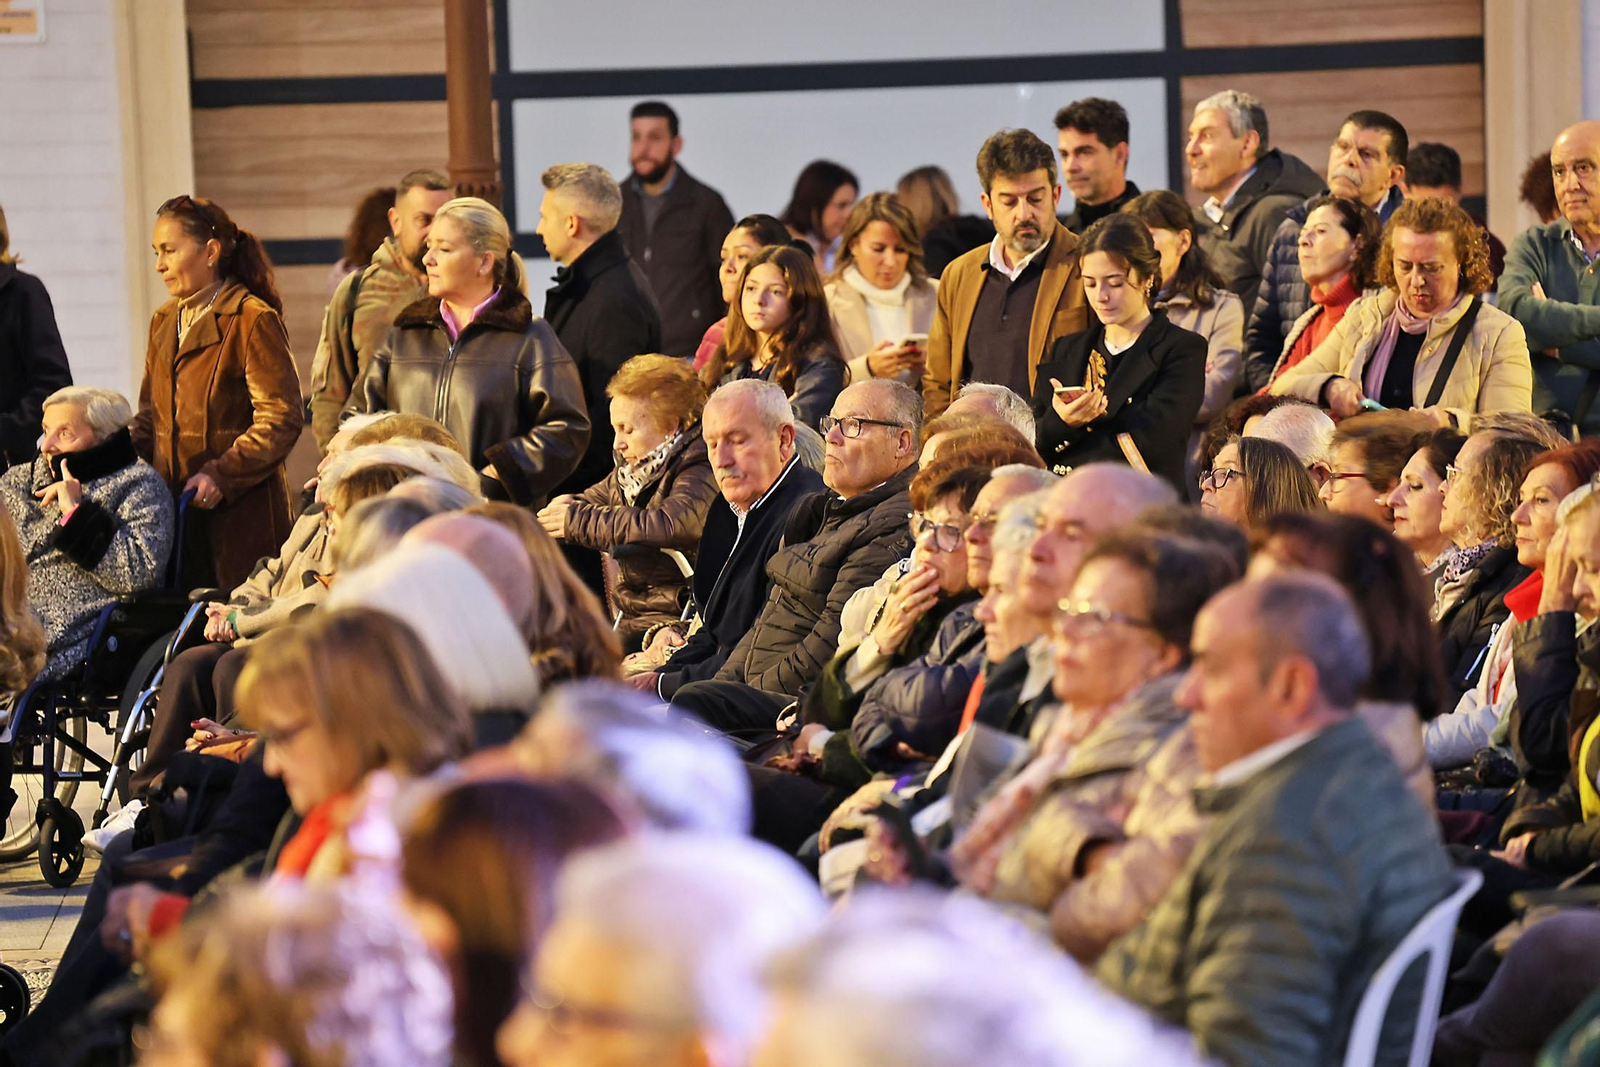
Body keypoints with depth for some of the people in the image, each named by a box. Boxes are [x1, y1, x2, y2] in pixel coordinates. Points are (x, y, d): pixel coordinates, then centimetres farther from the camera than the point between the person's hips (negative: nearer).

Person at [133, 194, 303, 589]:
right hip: (174, 511, 7)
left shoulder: (252, 320, -8)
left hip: (240, 515, -7)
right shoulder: (164, 322, 18)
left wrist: (221, 475, -21)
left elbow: (281, 421, -13)